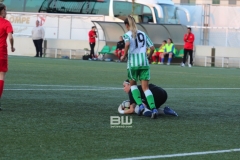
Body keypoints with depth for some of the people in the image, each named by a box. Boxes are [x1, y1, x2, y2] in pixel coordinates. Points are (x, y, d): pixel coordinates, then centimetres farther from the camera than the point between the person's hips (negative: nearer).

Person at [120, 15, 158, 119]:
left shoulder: (127, 34, 2)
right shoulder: (143, 34, 15)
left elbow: (127, 44, -21)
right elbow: (152, 48, 11)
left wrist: (124, 56, -9)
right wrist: (148, 57, 26)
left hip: (133, 63, -3)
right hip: (144, 63, 3)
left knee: (132, 84, 18)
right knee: (145, 88, 1)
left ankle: (140, 105, -1)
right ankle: (153, 108, -18)